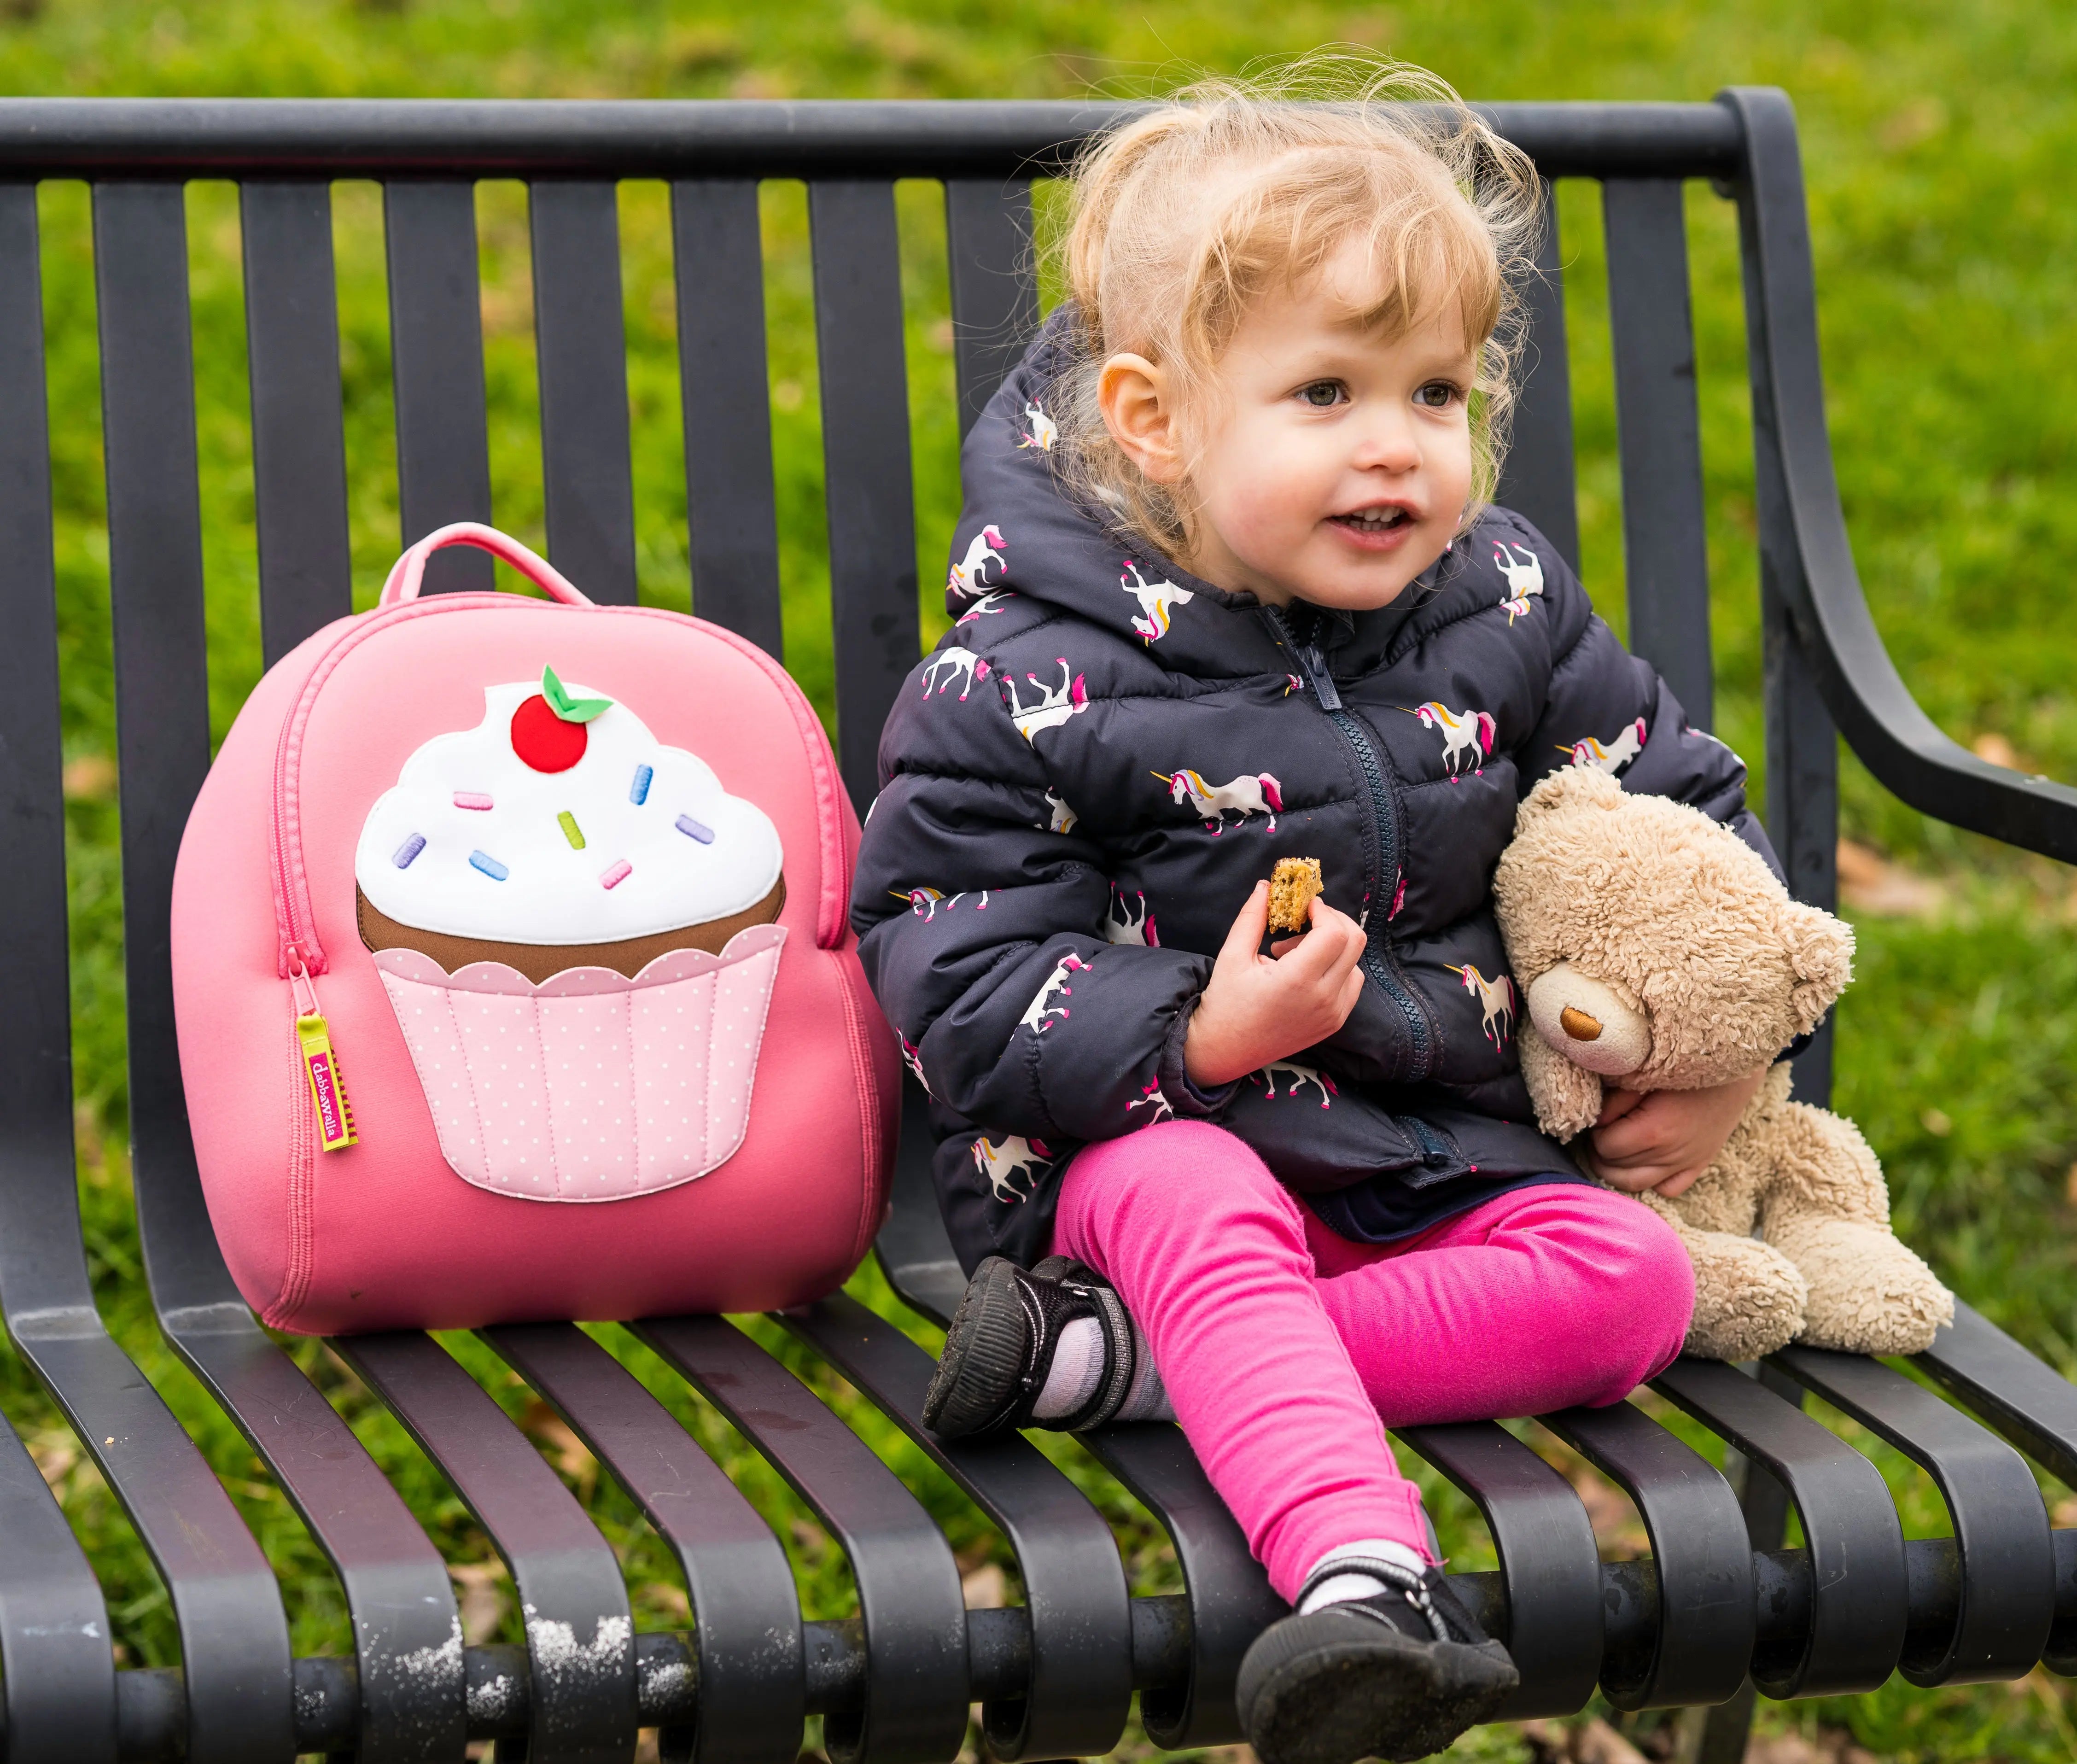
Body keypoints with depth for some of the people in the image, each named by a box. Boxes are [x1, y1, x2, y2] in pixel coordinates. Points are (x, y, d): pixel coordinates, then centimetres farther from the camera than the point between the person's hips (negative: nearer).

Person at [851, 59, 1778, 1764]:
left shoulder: (1503, 613, 3)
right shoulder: (1026, 686, -11)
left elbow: (1680, 798, 16)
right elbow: (955, 976, -12)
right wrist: (1201, 1038, -24)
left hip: (1449, 1147, 4)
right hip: (1145, 1129, -4)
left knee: (1632, 1282, -22)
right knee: (1204, 1214, -37)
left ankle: (1118, 1362, -30)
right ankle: (1363, 1577, -56)